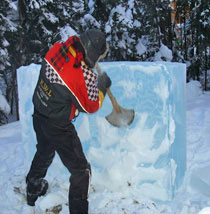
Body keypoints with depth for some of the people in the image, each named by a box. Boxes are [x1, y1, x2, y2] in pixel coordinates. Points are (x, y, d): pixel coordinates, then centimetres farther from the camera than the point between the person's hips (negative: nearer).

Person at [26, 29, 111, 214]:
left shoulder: (56, 49, -11)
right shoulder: (85, 76, -29)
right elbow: (91, 107, -13)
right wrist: (102, 86, 1)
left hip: (39, 115, 9)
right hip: (58, 127, -8)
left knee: (44, 153, 33)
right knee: (81, 170, 5)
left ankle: (33, 191, 56)